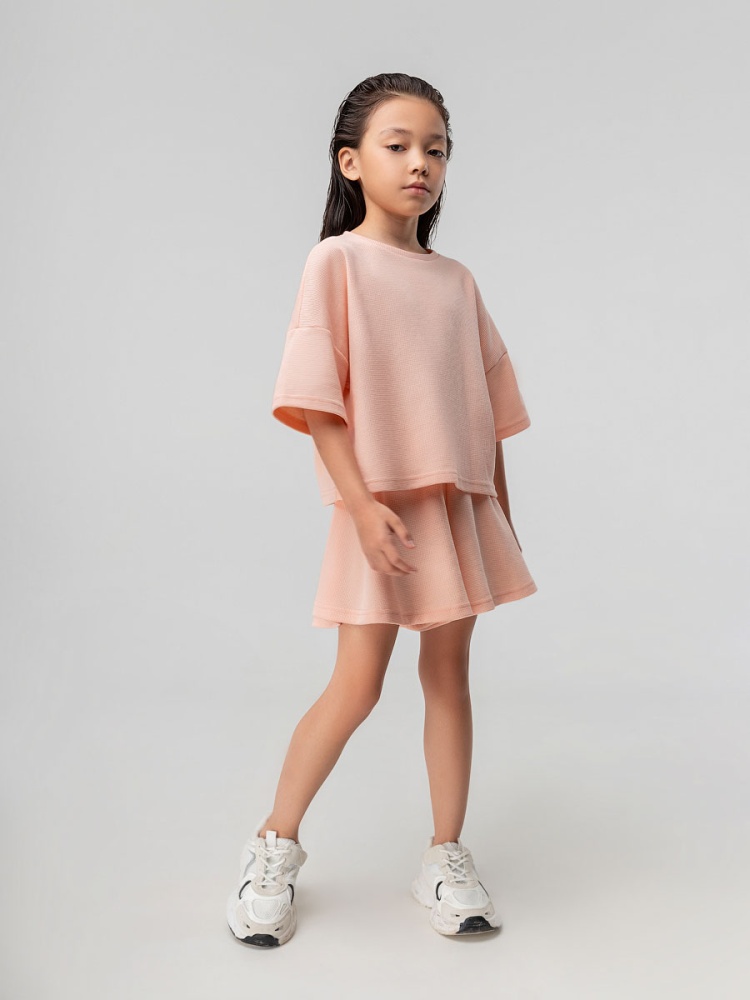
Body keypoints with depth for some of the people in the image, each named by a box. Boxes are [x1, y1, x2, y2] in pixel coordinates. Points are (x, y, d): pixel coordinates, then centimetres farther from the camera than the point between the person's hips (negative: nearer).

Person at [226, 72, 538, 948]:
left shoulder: (456, 281, 11)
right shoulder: (337, 261, -3)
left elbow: (487, 406, 13)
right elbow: (316, 400, -11)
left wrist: (501, 513, 12)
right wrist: (364, 503, -20)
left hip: (459, 501, 5)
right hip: (379, 504, -5)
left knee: (449, 672, 9)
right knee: (357, 685, -2)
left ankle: (445, 855, 23)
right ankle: (276, 845, 19)